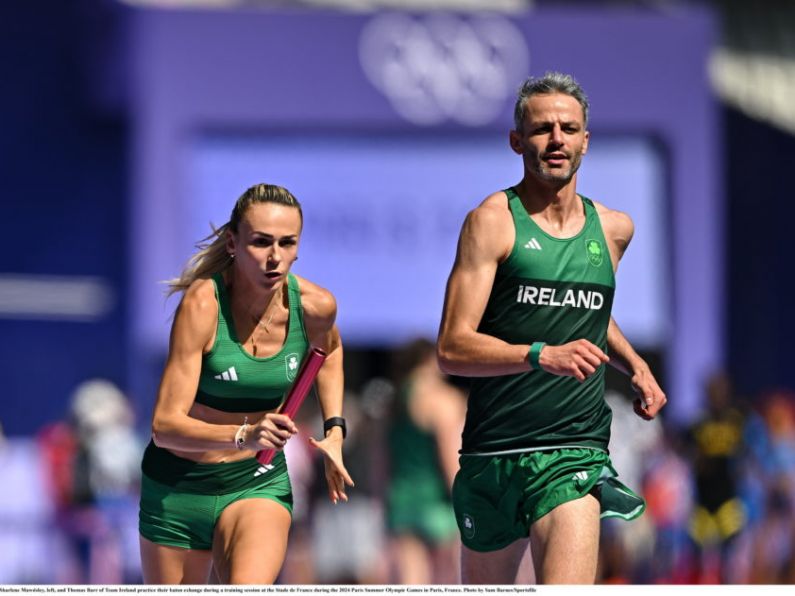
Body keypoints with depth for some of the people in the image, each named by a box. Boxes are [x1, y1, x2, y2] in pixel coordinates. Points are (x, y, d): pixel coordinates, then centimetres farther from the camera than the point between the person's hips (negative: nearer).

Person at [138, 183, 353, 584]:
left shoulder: (314, 306, -12)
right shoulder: (202, 304, -23)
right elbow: (166, 424, -28)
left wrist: (334, 431, 6)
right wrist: (244, 436, -43)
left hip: (259, 485, 1)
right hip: (177, 487, -1)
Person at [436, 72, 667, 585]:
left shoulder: (613, 229, 11)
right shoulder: (493, 221, -3)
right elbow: (452, 349, -11)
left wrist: (636, 366, 17)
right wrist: (542, 355, -25)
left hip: (576, 450, 1)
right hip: (492, 454, -1)